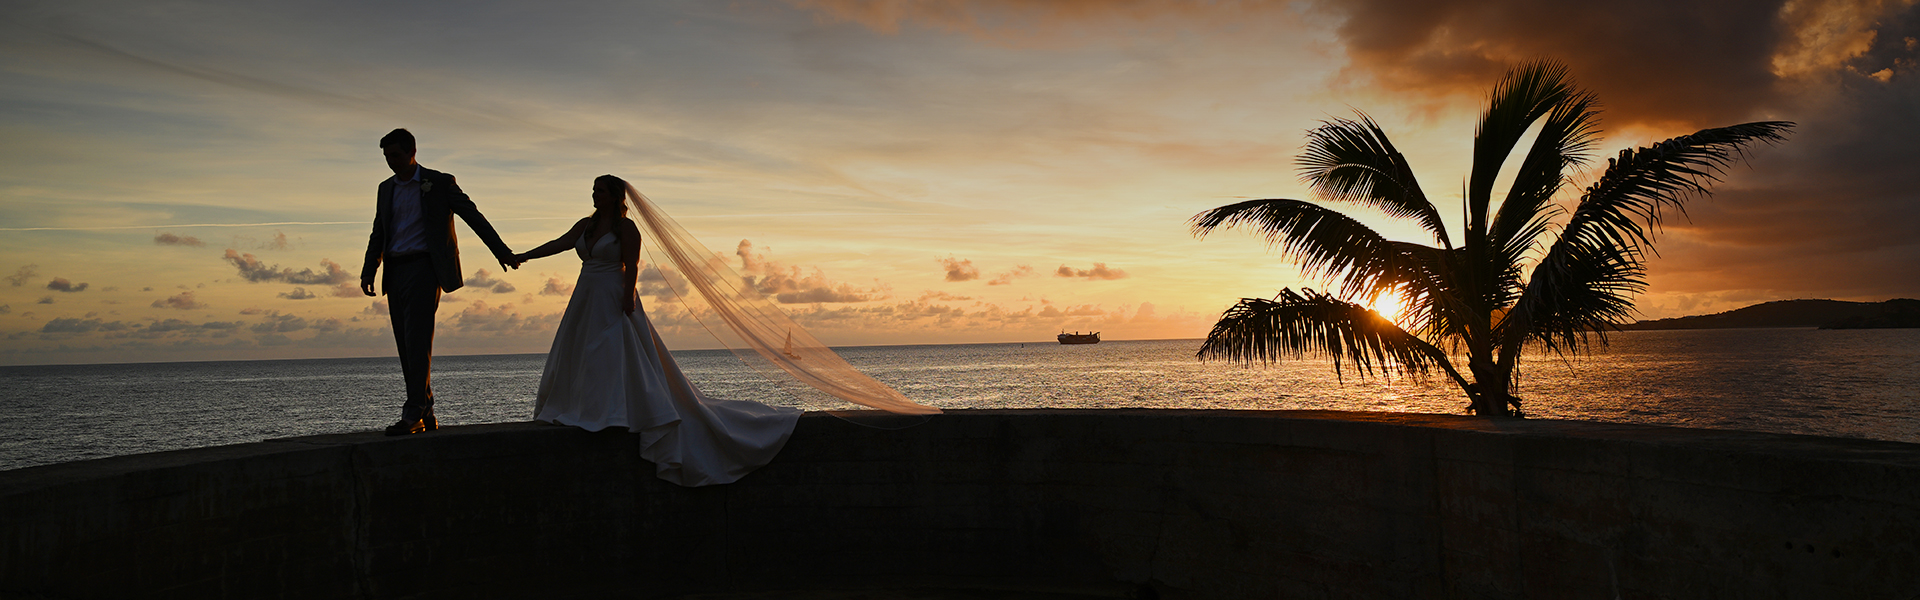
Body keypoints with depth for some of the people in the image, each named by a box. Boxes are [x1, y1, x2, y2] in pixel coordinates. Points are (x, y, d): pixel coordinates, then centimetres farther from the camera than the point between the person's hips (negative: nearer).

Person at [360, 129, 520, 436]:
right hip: (395, 273, 6)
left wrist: (501, 250, -4)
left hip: (423, 269, -6)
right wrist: (368, 270, 7)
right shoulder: (386, 189, 18)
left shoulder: (439, 182, 2)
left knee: (418, 343, -15)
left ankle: (413, 415, -17)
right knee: (407, 347, 5)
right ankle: (426, 416, 10)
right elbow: (378, 234, 20)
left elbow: (473, 216, 0)